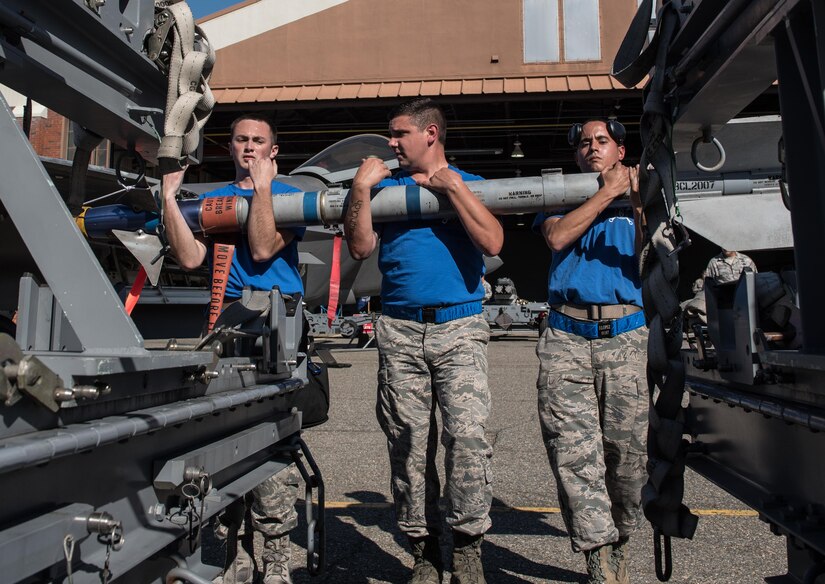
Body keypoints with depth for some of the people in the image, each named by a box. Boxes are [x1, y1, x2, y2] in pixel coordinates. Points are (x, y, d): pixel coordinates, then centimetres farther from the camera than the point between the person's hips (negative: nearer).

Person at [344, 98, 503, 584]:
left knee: (468, 435, -12)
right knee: (409, 443, 2)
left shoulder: (470, 183, 12)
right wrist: (361, 188, -2)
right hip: (400, 330, 2)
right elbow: (361, 247, 5)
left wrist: (452, 186, -7)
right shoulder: (387, 185, 17)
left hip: (461, 328, -2)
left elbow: (492, 242, -6)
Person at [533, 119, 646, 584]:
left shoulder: (638, 197, 19)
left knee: (629, 449, 1)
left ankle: (620, 540, 23)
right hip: (567, 338, 0)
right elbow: (557, 237, -5)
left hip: (626, 336, 1)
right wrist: (607, 193, -3)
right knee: (573, 450, -9)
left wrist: (637, 200, -10)